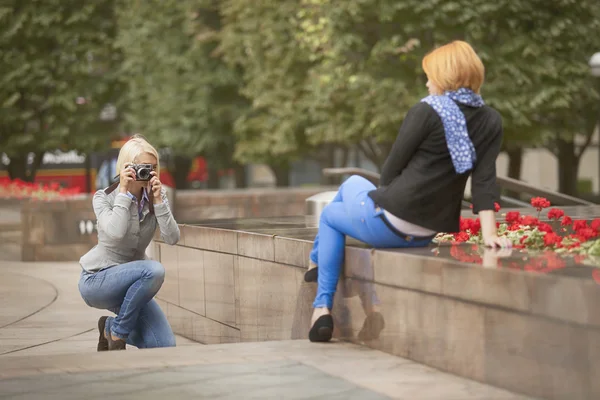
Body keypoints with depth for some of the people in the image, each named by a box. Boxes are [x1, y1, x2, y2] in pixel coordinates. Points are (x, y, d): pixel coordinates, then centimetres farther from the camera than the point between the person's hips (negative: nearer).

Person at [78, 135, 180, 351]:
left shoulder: (155, 198, -1)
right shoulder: (104, 198, -11)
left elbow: (172, 238, -16)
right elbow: (115, 232, -32)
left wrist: (158, 200, -23)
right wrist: (123, 193, -26)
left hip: (132, 281, 5)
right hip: (97, 280, -5)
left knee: (165, 346, -10)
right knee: (154, 270, -34)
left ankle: (111, 327, 19)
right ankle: (119, 333, -14)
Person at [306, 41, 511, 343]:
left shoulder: (426, 112, -14)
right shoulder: (491, 122, 3)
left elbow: (392, 168, -7)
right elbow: (484, 179, -4)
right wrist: (489, 233, -6)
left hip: (390, 223, -7)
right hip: (426, 234, 7)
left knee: (330, 215, 28)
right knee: (352, 183, 34)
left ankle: (323, 307, 33)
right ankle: (318, 260, 50)